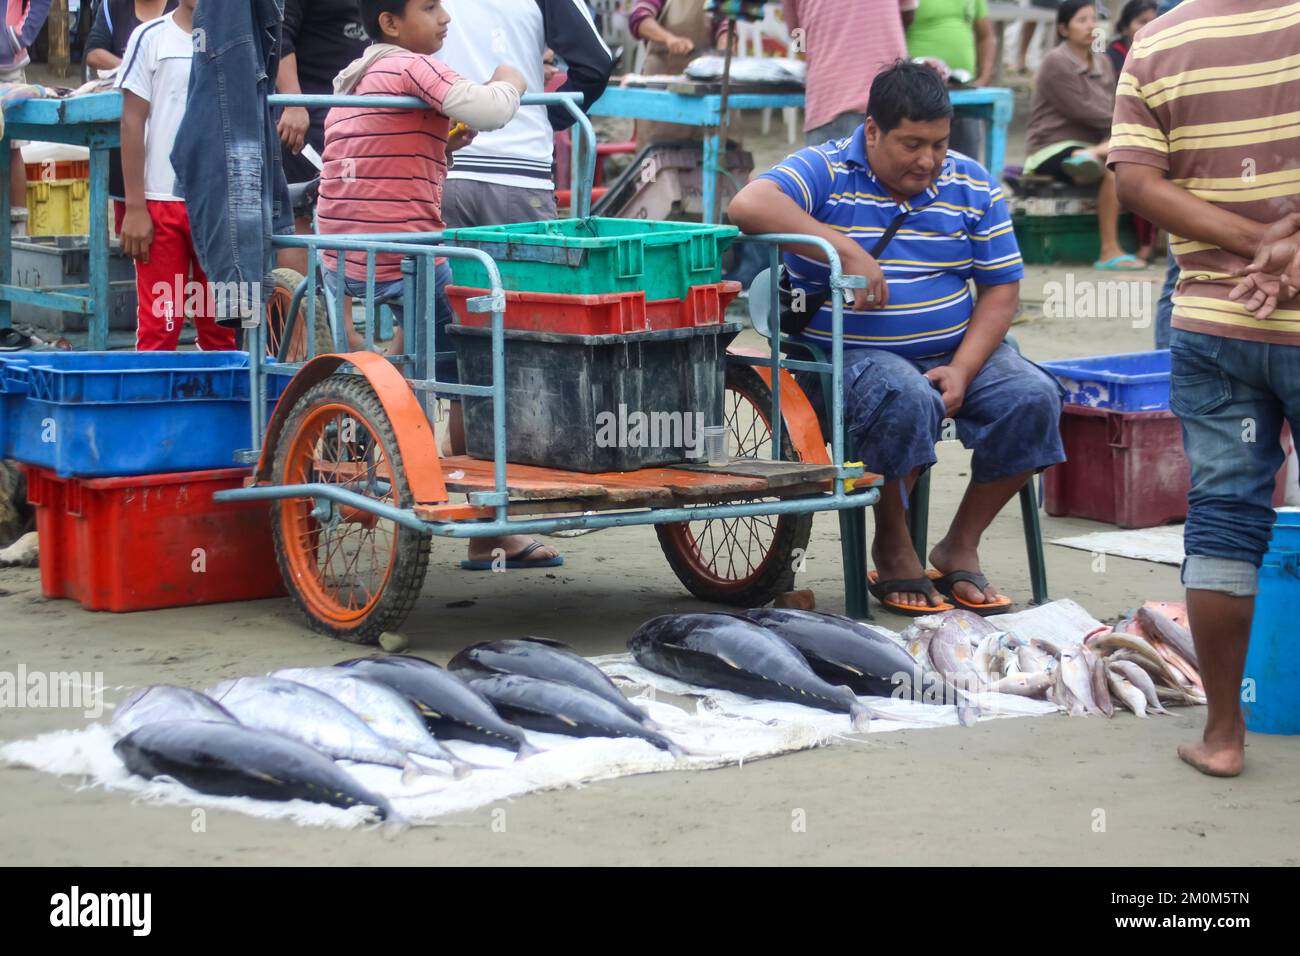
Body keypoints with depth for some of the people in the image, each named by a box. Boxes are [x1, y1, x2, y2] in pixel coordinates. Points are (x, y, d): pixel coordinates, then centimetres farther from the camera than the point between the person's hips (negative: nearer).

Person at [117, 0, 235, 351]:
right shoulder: (150, 38, 1)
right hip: (163, 201, -2)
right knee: (158, 328, -2)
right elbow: (132, 122, 0)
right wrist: (134, 207, -5)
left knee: (223, 332, 5)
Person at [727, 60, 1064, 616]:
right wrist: (847, 249, -29)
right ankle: (891, 550, -13)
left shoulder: (971, 186, 7)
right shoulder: (826, 172, -5)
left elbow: (1001, 290, 6)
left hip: (958, 353, 5)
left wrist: (962, 371, -11)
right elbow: (749, 206, -24)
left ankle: (961, 548, -4)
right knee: (907, 399, -37)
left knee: (1033, 398, -21)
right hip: (849, 355, -5)